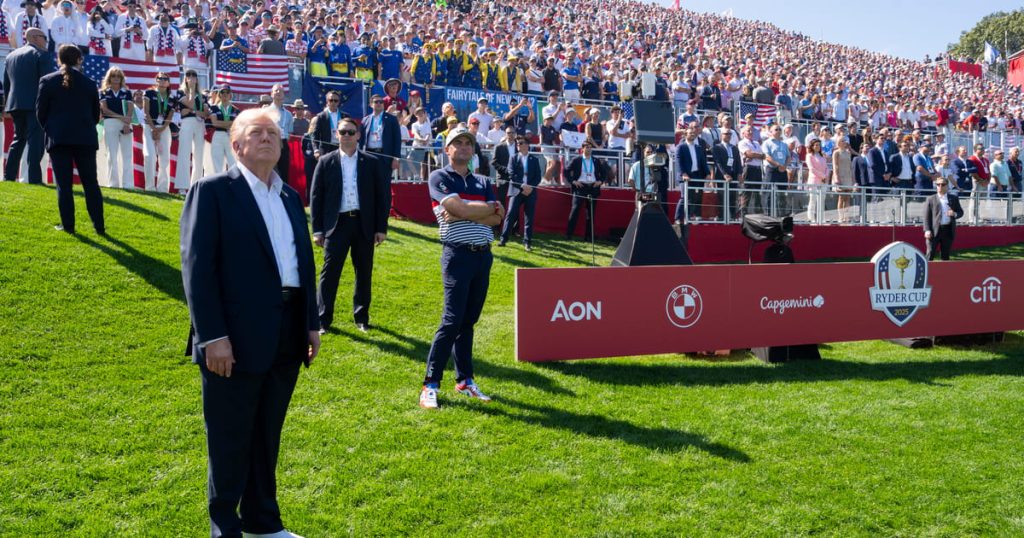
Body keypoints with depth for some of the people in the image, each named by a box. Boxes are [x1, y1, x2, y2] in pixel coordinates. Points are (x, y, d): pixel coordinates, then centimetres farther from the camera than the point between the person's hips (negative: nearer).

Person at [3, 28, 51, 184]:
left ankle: (9, 176, 16)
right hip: (35, 104, -7)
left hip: (15, 105, 7)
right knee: (35, 140, -7)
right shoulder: (42, 54, -4)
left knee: (18, 138, 18)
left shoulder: (11, 56, 17)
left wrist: (9, 103, 23)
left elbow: (6, 83, 18)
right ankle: (34, 178, -13)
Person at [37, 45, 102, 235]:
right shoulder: (89, 83, 3)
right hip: (85, 139, 1)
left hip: (58, 138, -1)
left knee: (63, 184, 2)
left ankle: (67, 224, 2)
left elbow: (40, 112, 2)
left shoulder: (47, 81, -1)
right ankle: (99, 225, 3)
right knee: (90, 183, 5)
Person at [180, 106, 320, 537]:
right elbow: (197, 267, -12)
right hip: (235, 340, -6)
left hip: (287, 339, 6)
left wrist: (312, 324, 10)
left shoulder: (290, 196, 14)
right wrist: (213, 336, -18)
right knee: (229, 442, 6)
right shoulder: (212, 191, -6)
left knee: (267, 438, 17)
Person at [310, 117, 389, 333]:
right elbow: (316, 196, 3)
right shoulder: (326, 162, 3)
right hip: (337, 224, -1)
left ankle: (361, 316, 22)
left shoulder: (371, 162, 4)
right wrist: (317, 229, -2)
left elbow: (381, 195, 5)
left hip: (364, 224, 1)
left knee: (364, 273, 9)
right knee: (330, 272, -1)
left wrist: (382, 228, 0)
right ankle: (323, 318, 8)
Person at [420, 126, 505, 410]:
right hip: (458, 255, -6)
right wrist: (491, 206, -2)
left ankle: (465, 380, 19)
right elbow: (459, 208, -15)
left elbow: (497, 218, 2)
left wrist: (465, 214, -10)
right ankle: (430, 384, -5)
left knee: (468, 320, 12)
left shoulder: (483, 183, 17)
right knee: (452, 320, -11)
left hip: (484, 256, 6)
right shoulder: (439, 178, 1)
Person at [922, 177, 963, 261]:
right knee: (930, 254, -6)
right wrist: (927, 230, -11)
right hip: (934, 231, -3)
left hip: (948, 230, 3)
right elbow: (926, 216, -1)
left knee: (945, 255, 8)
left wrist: (954, 214, -10)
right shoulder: (931, 199, 4)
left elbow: (961, 212, 14)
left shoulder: (954, 198, 13)